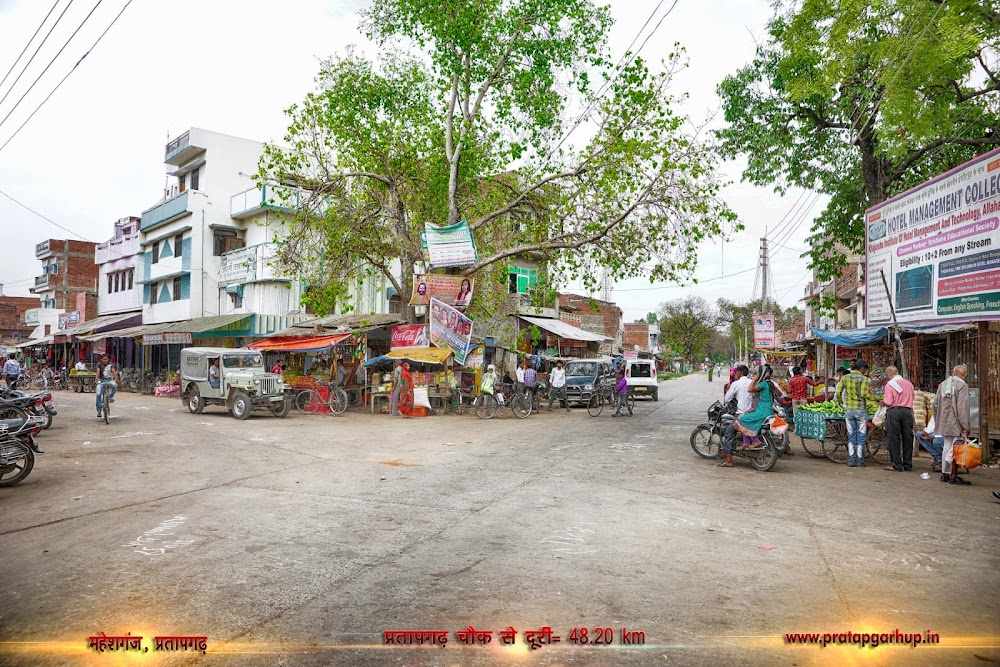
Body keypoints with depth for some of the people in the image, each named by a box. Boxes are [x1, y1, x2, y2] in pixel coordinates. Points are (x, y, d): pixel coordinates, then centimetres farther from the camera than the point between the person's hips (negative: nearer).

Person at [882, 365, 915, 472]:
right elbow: (912, 399, 14)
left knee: (893, 438, 1)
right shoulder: (909, 383, 8)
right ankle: (907, 465, 15)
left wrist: (883, 401, 9)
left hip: (894, 412, -5)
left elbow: (888, 402, -11)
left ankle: (897, 465, 2)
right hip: (907, 411, 5)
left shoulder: (889, 384, -7)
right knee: (907, 438, 9)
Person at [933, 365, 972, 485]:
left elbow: (935, 403, 13)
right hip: (955, 423, -7)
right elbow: (962, 407, -14)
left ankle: (944, 474, 20)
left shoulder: (942, 384, 11)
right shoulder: (962, 385, -9)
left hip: (944, 423, 7)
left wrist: (938, 421, 21)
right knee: (955, 449, -3)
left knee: (946, 447, 14)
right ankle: (953, 476, 0)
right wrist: (966, 426, -12)